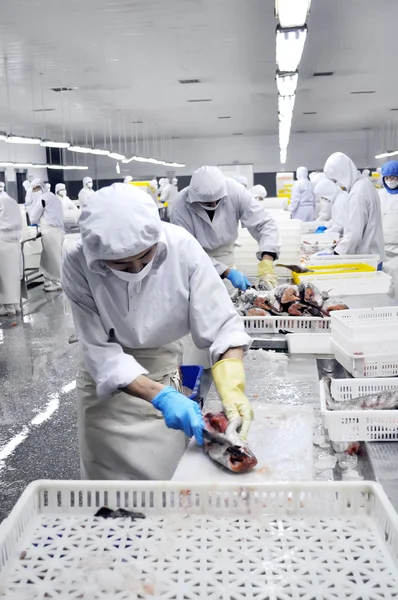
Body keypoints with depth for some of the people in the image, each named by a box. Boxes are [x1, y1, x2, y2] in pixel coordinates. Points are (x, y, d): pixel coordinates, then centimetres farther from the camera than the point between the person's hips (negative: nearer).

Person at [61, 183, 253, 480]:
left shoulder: (181, 247, -25)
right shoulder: (78, 262, -25)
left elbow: (222, 325, -22)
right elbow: (100, 350, -24)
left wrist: (233, 388, -37)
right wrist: (159, 396, -36)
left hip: (167, 372, 1)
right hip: (106, 379, 0)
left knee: (166, 474, 14)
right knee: (108, 477, 14)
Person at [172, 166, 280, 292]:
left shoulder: (235, 191, -22)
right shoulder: (181, 205, -27)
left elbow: (265, 224, -21)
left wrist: (267, 263, -36)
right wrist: (227, 272, -32)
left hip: (225, 257, 2)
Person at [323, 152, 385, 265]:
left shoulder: (357, 192, -20)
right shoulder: (365, 184, 9)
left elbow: (354, 233, -23)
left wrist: (337, 254, -14)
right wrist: (343, 242, 18)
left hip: (366, 258, -9)